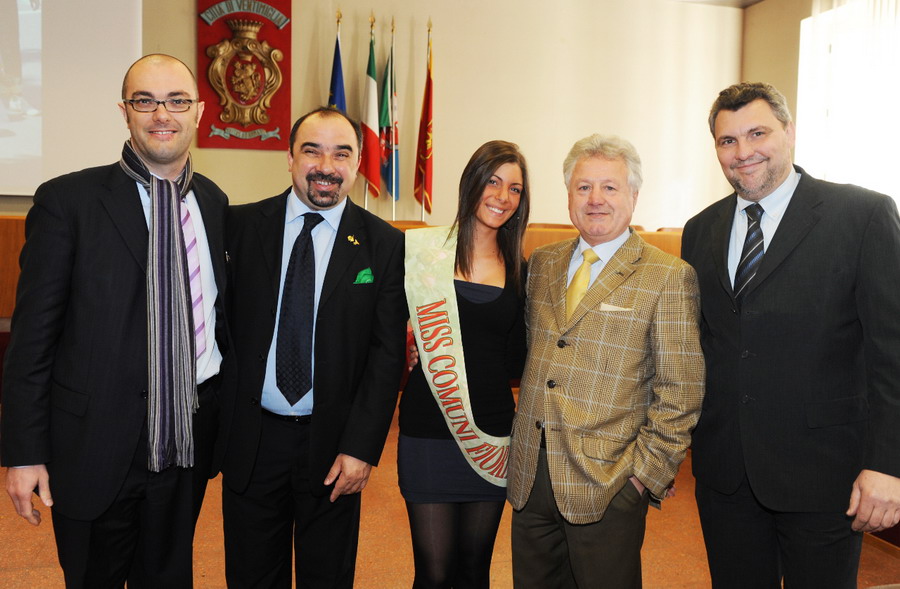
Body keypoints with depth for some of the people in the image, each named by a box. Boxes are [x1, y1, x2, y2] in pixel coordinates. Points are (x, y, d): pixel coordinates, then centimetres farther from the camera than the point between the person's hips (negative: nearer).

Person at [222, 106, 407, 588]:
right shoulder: (241, 225, -1)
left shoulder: (384, 245, -4)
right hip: (250, 439, 1)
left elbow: (388, 353, -6)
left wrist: (361, 447, -11)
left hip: (332, 442, -1)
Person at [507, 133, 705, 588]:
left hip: (608, 486, -4)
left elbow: (680, 393, -8)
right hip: (530, 475, 5)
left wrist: (645, 472, -11)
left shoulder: (668, 277, -7)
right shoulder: (541, 263, 8)